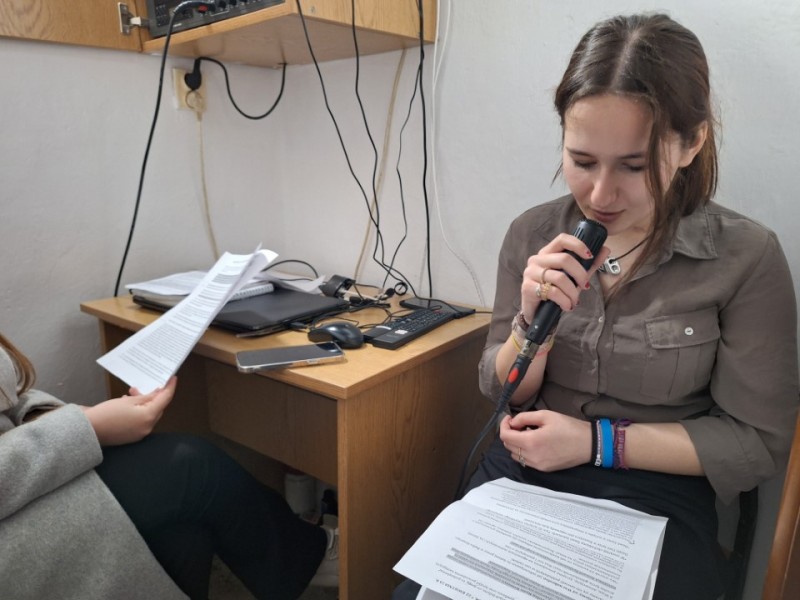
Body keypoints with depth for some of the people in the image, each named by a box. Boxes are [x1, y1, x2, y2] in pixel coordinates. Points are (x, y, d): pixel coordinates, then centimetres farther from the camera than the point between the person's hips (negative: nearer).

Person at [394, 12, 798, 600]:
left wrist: (597, 441, -14)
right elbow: (502, 392, 2)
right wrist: (534, 320, -19)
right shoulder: (532, 234, -3)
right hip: (520, 473, 2)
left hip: (654, 499, -1)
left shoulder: (746, 257, -11)